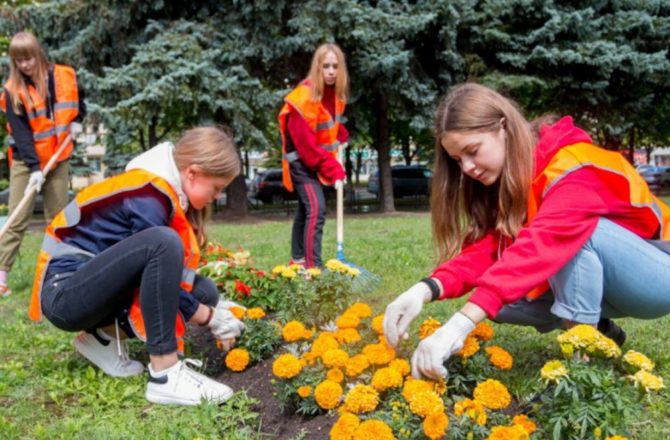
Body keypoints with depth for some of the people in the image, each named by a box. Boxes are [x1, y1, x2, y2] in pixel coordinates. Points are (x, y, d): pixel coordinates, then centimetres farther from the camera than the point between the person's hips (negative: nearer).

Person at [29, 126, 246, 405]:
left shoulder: (164, 189, 6)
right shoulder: (149, 196, -22)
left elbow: (168, 274, 11)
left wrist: (211, 306, 2)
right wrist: (211, 318, -9)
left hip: (100, 288, 9)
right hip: (66, 292, -9)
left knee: (203, 292, 0)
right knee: (162, 242, -33)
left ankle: (105, 335, 5)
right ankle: (164, 374, -30)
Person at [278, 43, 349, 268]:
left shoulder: (335, 93, 1)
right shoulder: (305, 95, -24)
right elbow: (307, 143, -26)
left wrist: (340, 136, 1)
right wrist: (333, 169, -29)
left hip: (317, 160, 9)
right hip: (302, 161, -9)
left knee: (306, 209, 18)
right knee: (316, 209, -20)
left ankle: (298, 260, 31)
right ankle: (314, 268, -20)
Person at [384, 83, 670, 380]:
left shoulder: (573, 166, -28)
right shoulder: (506, 178, -2)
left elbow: (540, 246, -44)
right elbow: (485, 248, -16)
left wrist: (459, 325, -52)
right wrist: (426, 289, -35)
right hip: (595, 279, 7)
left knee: (578, 230, -34)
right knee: (496, 297, -13)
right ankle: (599, 330, 7)